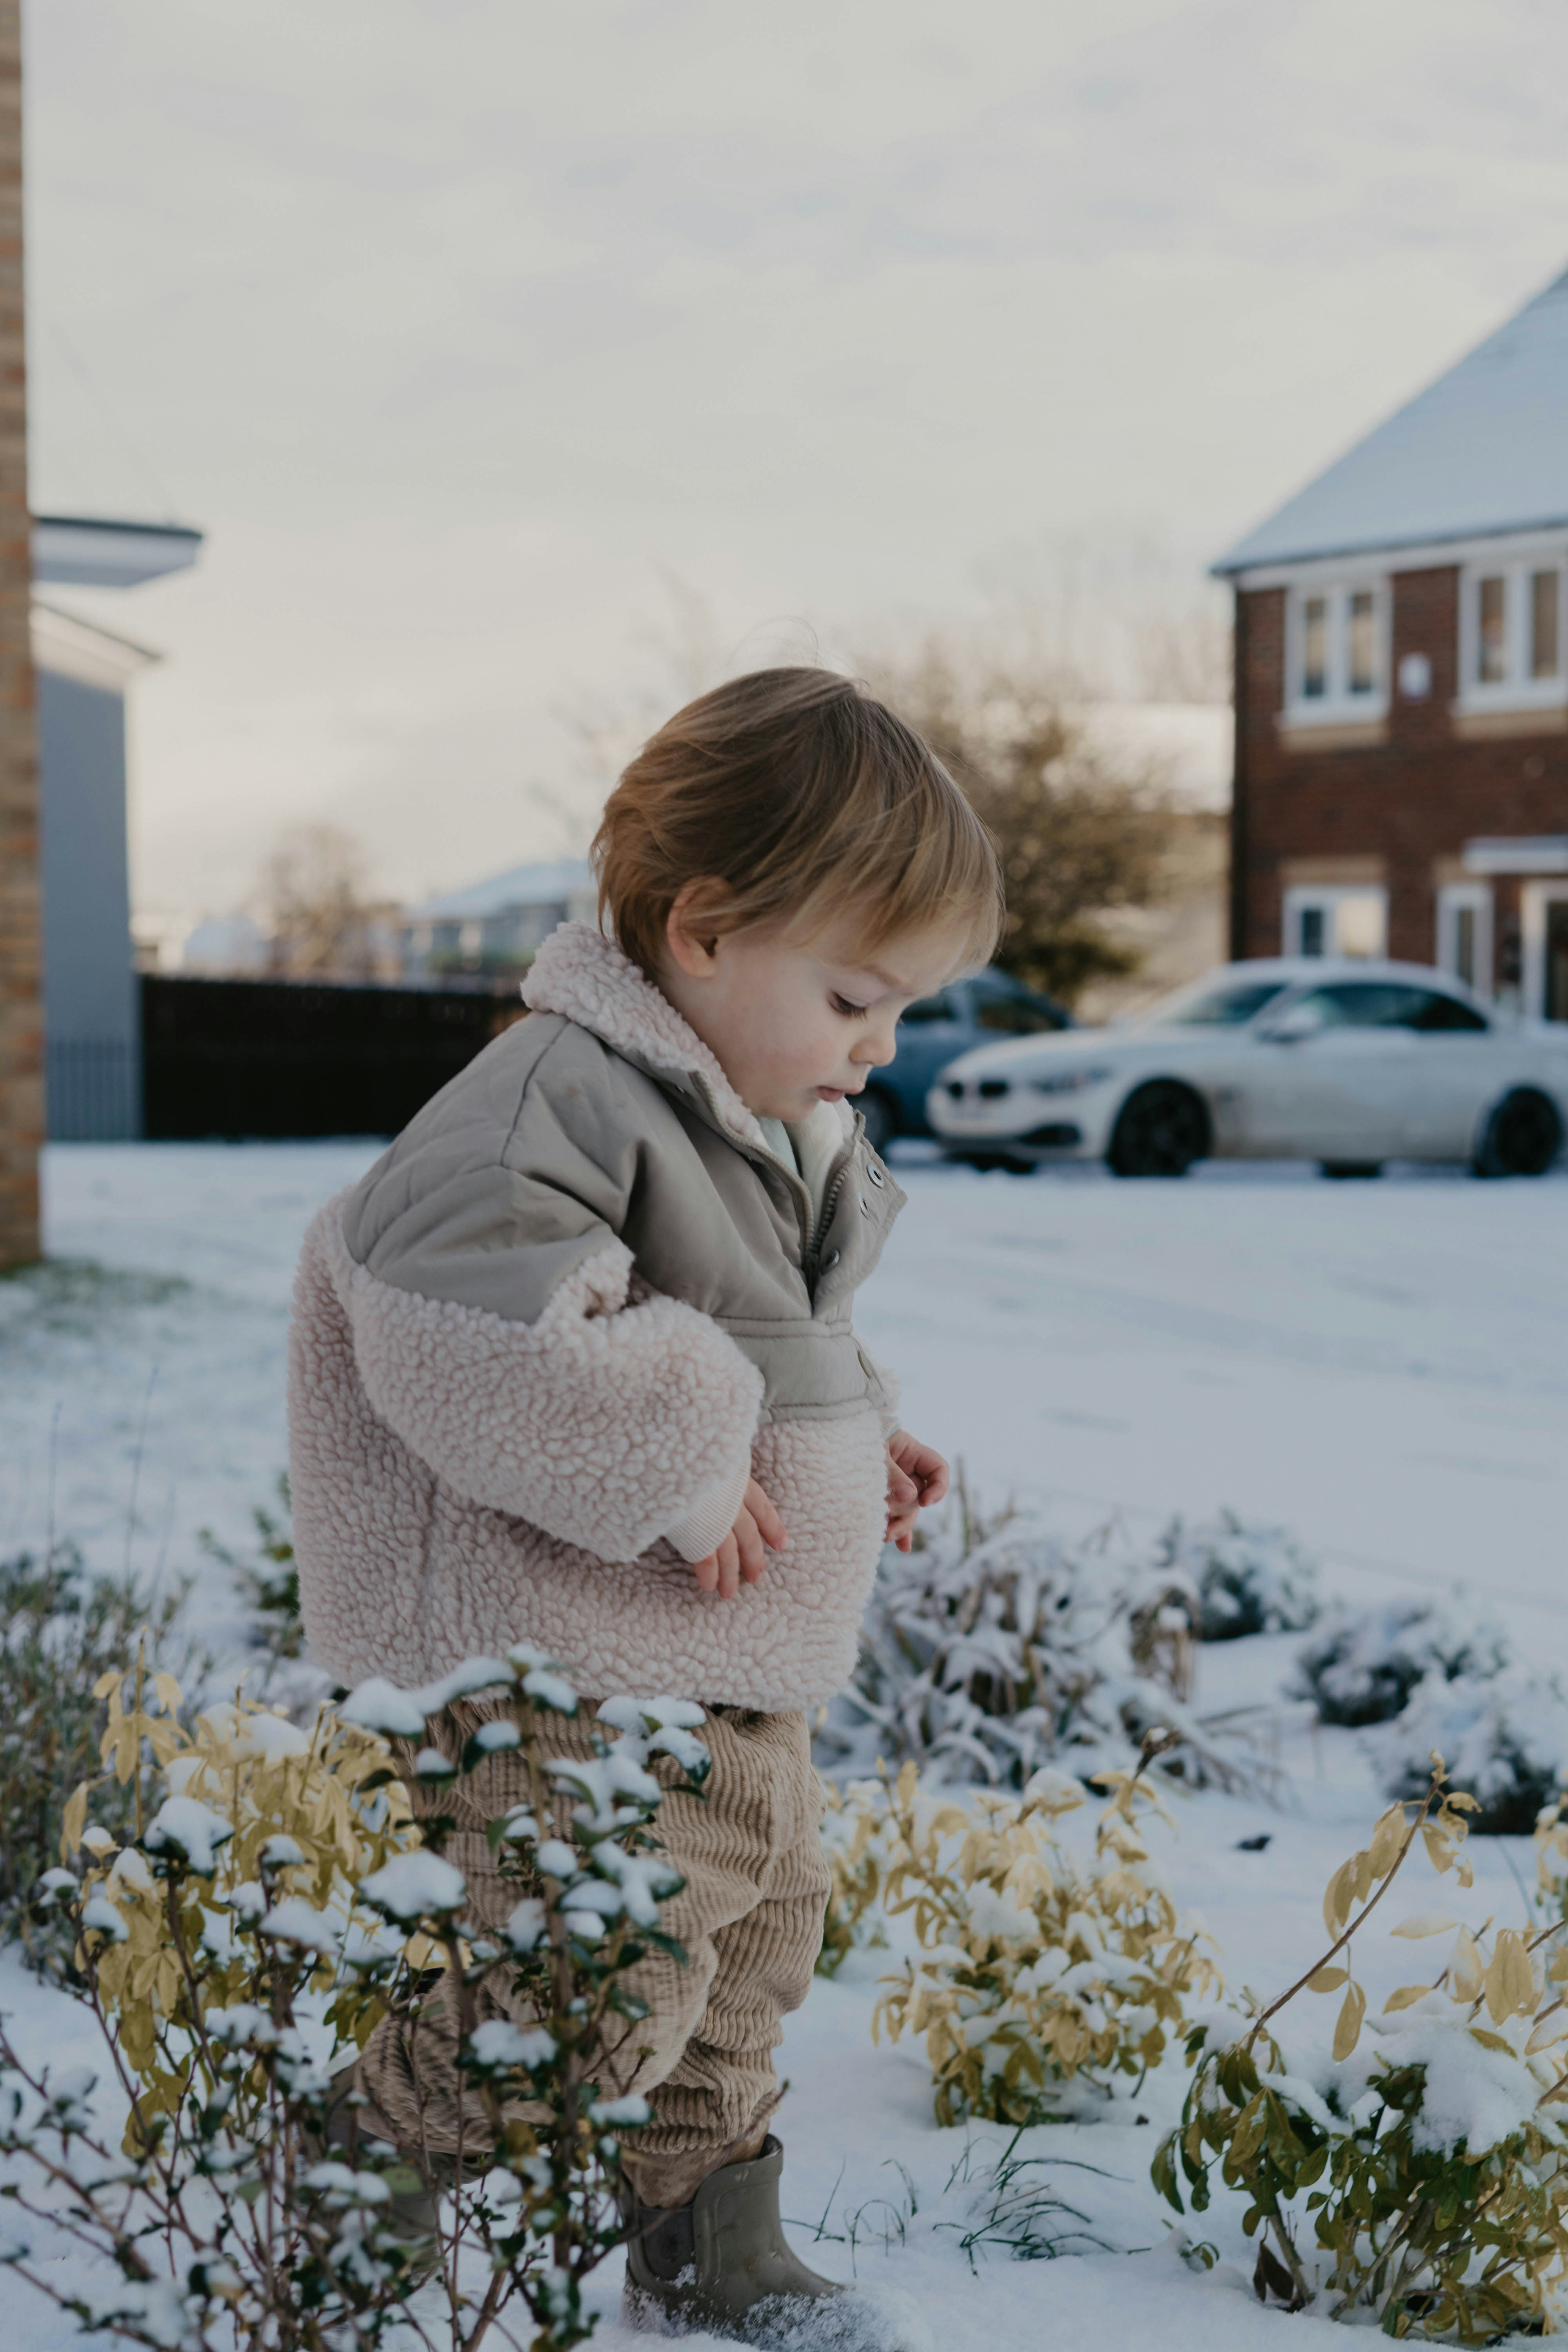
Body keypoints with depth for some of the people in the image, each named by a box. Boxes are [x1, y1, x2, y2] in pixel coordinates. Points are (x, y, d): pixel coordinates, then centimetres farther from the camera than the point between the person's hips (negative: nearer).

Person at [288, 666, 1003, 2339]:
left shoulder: (777, 1125, 11)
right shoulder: (561, 1100, -22)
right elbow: (480, 1337, -35)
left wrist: (853, 1442, 11)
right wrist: (680, 1468, -26)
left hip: (744, 1684, 10)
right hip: (577, 1689, -10)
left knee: (754, 1941, 21)